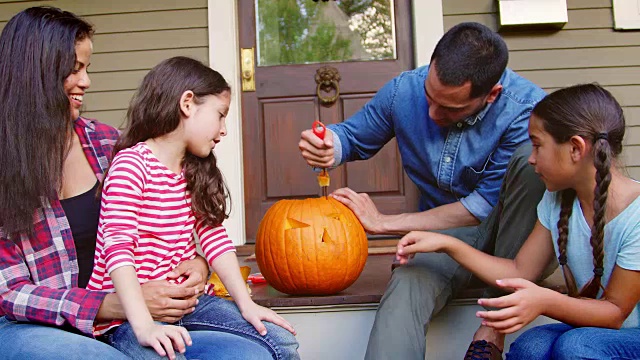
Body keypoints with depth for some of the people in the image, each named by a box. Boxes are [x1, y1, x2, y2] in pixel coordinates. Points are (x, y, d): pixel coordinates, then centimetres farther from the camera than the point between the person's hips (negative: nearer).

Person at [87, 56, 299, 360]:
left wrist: (246, 303, -5)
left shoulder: (195, 172, 12)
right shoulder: (132, 164, -12)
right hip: (129, 316, -7)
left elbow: (214, 237, 5)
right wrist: (144, 326, -32)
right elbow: (118, 248, -22)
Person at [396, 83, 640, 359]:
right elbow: (520, 271, -1)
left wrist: (545, 301, -35)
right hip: (589, 332, 4)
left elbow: (615, 312, -17)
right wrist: (447, 244, -8)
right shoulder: (557, 200, -3)